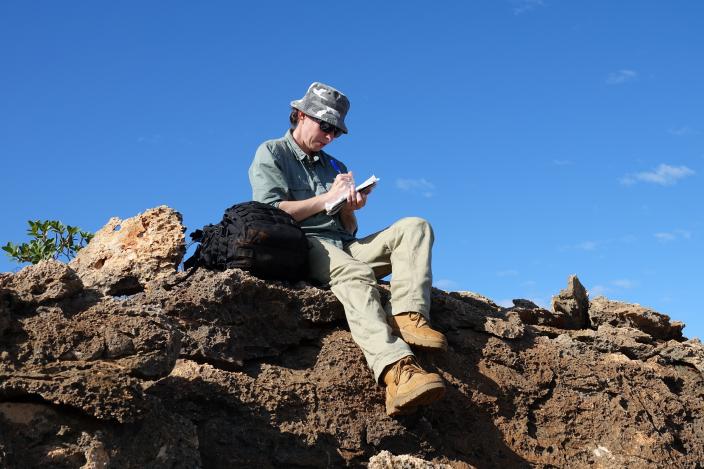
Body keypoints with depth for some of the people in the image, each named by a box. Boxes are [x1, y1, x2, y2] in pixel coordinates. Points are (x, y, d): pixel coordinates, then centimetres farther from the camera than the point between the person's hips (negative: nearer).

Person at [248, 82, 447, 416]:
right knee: (355, 274, -39)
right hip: (303, 245, -7)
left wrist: (350, 208, 2)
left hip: (344, 247, 7)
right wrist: (327, 198, -1)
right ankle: (397, 372, -61)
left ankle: (407, 316, -38)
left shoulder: (334, 167, 31)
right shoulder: (271, 154, 13)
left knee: (414, 226, -14)